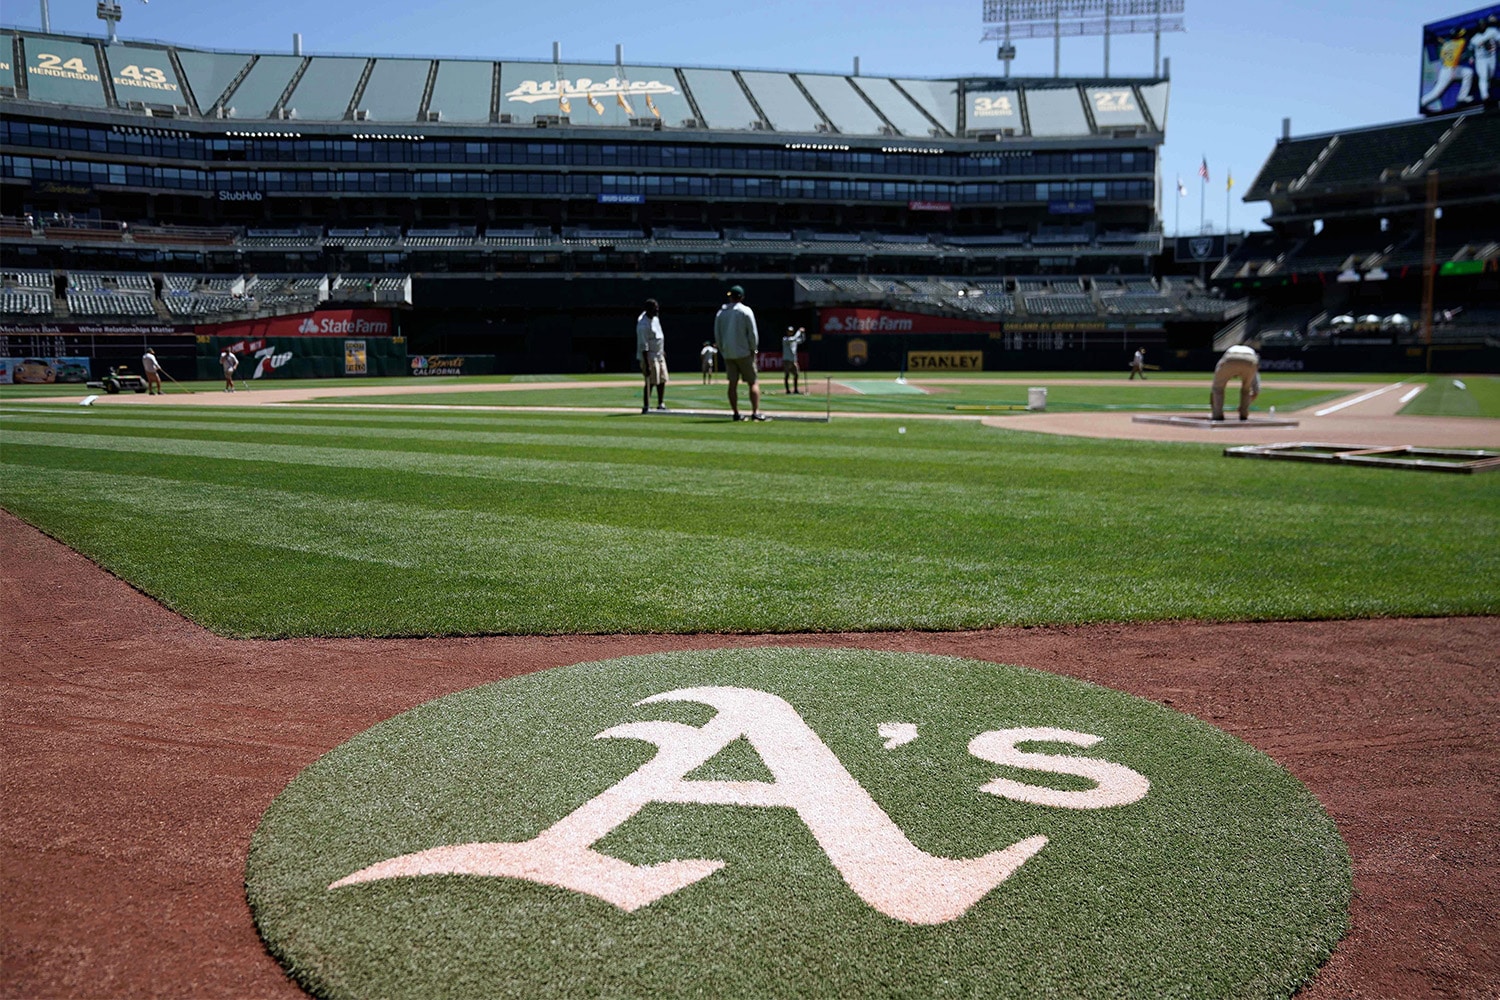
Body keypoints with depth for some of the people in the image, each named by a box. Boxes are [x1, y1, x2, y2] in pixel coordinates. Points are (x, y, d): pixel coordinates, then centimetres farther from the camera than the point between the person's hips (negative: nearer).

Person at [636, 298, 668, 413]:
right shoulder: (643, 324, -23)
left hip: (660, 355, 9)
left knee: (662, 380, 12)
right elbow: (643, 346, -24)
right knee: (651, 382, -9)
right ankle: (646, 407, -2)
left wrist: (662, 350, 24)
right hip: (649, 356, -9)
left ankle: (661, 405, 21)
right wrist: (646, 364, -26)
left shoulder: (655, 317, 4)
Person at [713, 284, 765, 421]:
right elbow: (752, 333, -9)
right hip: (743, 353, -4)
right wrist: (753, 349, 0)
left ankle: (736, 413, 6)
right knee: (753, 382, -2)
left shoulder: (721, 312, 8)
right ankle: (755, 412, -12)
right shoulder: (745, 311, -5)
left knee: (733, 383, 8)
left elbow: (717, 334, 10)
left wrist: (723, 351, 15)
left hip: (727, 354, 4)